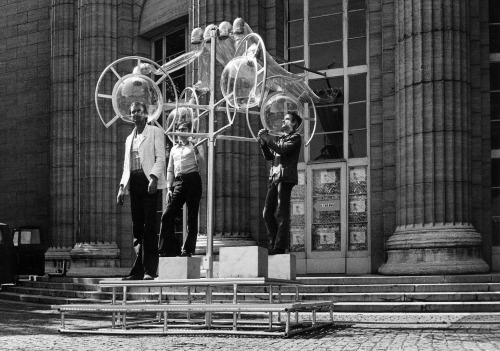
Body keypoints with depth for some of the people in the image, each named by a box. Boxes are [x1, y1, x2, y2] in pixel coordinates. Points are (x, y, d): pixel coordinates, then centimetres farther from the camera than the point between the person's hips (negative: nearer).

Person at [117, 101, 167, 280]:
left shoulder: (155, 132, 5)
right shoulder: (129, 138, 23)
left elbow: (160, 158, -5)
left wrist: (154, 178, -19)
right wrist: (122, 187, 12)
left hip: (149, 181, -6)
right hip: (134, 182, 6)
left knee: (150, 226, -9)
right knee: (137, 226, 4)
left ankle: (150, 270, -10)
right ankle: (138, 269, 5)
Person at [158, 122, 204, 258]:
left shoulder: (195, 146, 10)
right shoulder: (174, 149, 21)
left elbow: (201, 165, -2)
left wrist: (196, 150, -14)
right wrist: (169, 188, 11)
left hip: (193, 180, -4)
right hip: (178, 182, 4)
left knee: (192, 217, -4)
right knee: (167, 215, -7)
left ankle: (188, 249, 0)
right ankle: (169, 249, -1)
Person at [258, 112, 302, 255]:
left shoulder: (295, 137, 2)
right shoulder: (281, 138, 26)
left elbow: (283, 150, -14)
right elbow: (269, 156, 21)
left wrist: (268, 140, -9)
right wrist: (263, 142, 7)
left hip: (285, 177, -8)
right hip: (274, 177, 8)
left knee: (282, 214, -8)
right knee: (267, 213, 5)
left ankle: (280, 247, -8)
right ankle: (274, 243, 12)